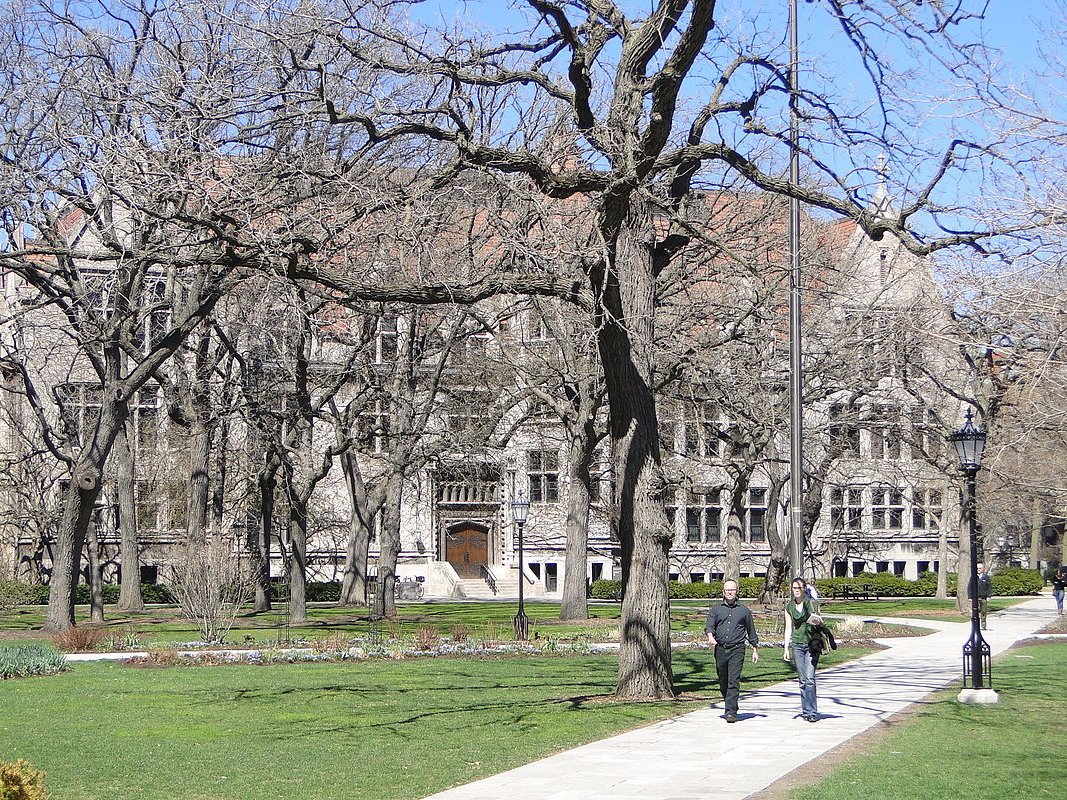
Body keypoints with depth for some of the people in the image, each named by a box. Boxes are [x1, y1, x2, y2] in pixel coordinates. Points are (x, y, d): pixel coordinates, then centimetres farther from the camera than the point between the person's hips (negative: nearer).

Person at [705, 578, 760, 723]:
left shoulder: (744, 610, 13)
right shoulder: (715, 610, 13)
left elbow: (751, 632, 20)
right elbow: (709, 626, -1)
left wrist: (755, 650, 20)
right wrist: (710, 637, -22)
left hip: (737, 650, -2)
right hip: (720, 650, 2)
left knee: (734, 681, -13)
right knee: (723, 682, 7)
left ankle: (731, 712, -18)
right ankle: (731, 706, 26)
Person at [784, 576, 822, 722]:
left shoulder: (812, 603, 0)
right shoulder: (789, 606, 9)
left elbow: (818, 623, 6)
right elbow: (788, 628, 13)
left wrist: (818, 621, -18)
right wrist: (786, 648, 8)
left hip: (812, 643, -3)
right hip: (797, 643, 3)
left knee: (810, 679, -11)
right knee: (802, 680, 4)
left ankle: (812, 712, -10)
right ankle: (806, 710, 10)